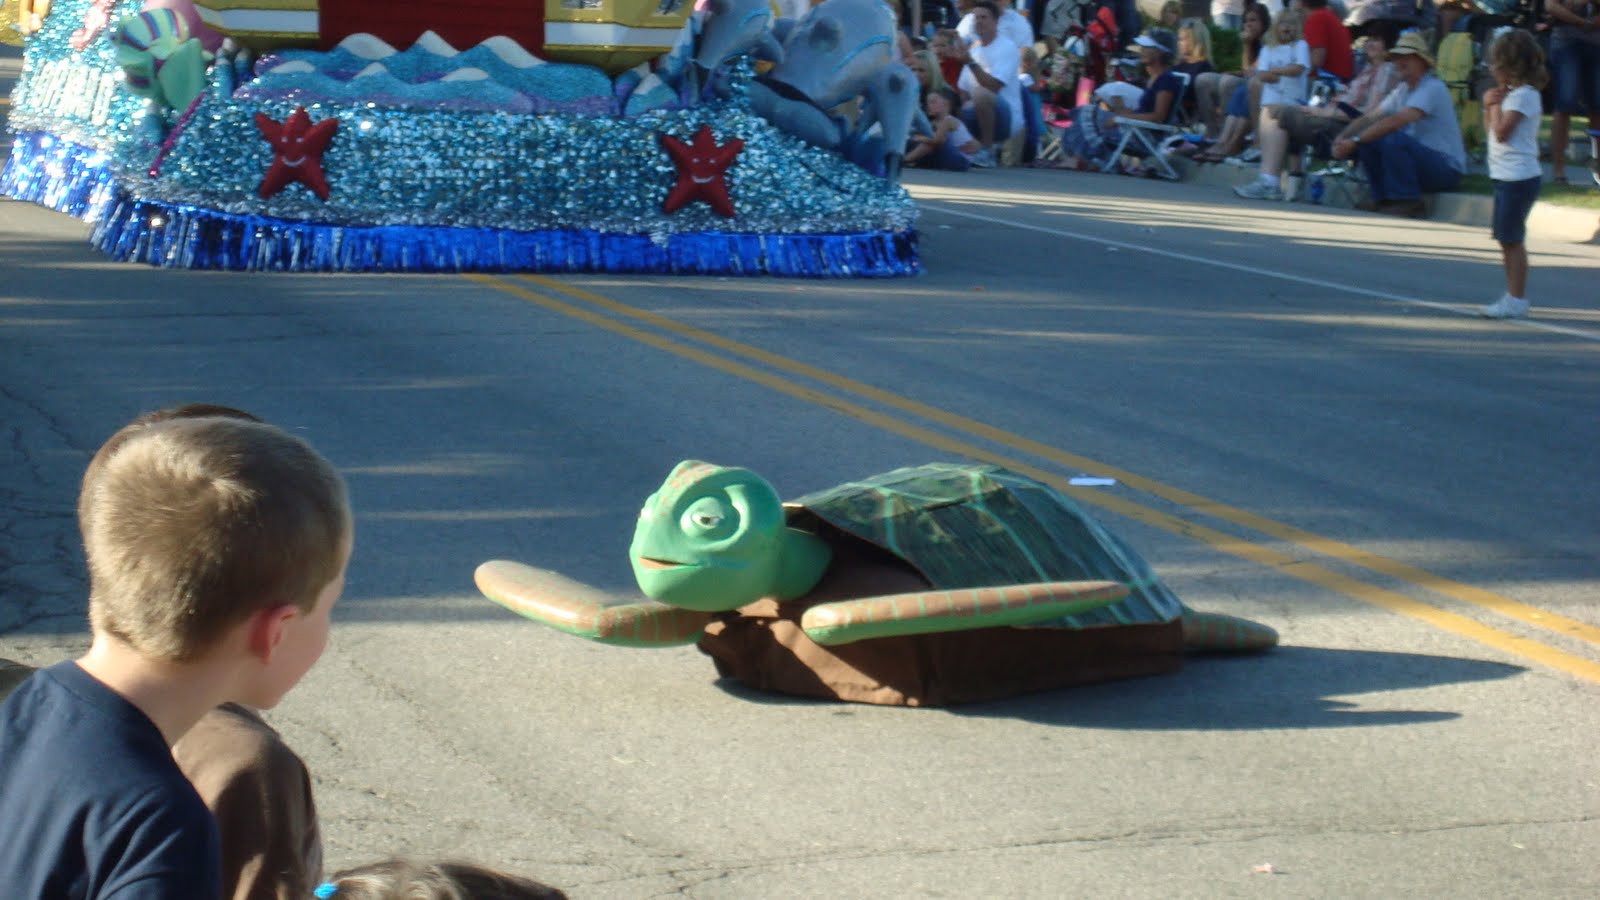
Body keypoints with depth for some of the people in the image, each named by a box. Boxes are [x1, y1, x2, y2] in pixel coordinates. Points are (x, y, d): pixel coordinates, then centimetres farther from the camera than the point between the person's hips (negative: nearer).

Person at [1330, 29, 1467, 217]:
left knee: (1394, 139, -31)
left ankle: (1409, 203, -20)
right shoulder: (1402, 90, 13)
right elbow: (1370, 118, 7)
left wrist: (1354, 141, -28)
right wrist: (1342, 138, -12)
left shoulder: (1433, 88, -16)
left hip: (1447, 167, -8)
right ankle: (1384, 200, 0)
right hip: (1418, 159, 8)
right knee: (1368, 141, -7)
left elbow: (1396, 121, -28)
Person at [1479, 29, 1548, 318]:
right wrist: (1489, 105, 4)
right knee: (1507, 238, 14)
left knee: (1511, 239, -7)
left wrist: (1496, 105, -10)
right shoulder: (1511, 92, 16)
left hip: (1518, 176, -10)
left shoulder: (1523, 96, -15)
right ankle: (1513, 295, 21)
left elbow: (1501, 131, -22)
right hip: (1506, 175, 10)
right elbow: (1489, 128, 19)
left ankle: (1516, 299, -4)